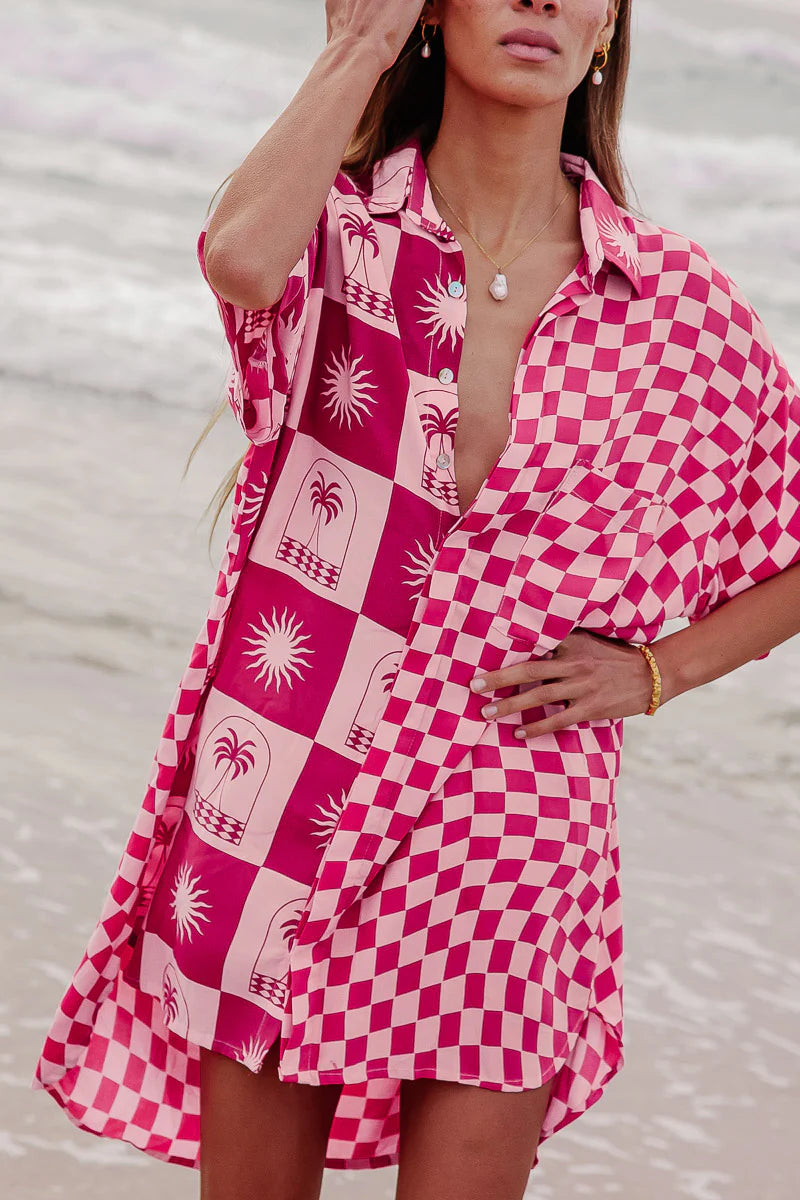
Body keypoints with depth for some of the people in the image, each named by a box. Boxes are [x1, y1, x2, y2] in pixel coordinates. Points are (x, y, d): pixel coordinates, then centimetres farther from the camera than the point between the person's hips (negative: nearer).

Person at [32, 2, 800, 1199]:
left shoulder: (678, 305, 0)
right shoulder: (333, 234, -2)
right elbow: (241, 259, -29)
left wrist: (652, 669, -2)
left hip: (508, 847, 0)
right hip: (282, 820, 0)